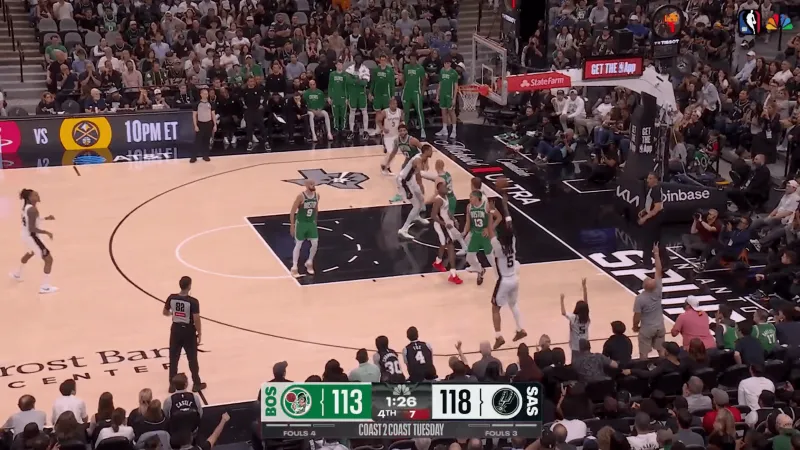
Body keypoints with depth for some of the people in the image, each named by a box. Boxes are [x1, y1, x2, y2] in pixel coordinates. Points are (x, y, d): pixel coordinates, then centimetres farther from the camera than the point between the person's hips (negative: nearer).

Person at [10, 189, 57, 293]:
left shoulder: (26, 206, 2)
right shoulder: (32, 210, -27)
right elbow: (32, 228, -31)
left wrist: (45, 218, 10)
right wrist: (46, 232, -25)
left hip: (26, 236, 10)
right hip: (31, 237, -10)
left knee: (30, 253, 40)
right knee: (49, 259, -3)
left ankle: (17, 274, 60)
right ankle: (45, 287, -1)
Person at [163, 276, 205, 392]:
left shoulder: (171, 298, -9)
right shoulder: (193, 302, -21)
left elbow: (165, 312, 6)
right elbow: (196, 320, -18)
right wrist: (199, 334, -4)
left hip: (176, 330, 3)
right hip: (188, 331, -3)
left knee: (173, 358, 14)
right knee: (192, 359, 11)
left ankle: (172, 384, 19)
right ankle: (196, 384, 22)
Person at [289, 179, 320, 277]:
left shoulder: (317, 195, -4)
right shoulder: (301, 196, -21)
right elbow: (292, 211, -14)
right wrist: (292, 225, -14)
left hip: (311, 223, 5)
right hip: (301, 223, -5)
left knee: (315, 243, 2)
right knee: (298, 245, 1)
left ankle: (309, 263, 25)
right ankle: (294, 267, 11)